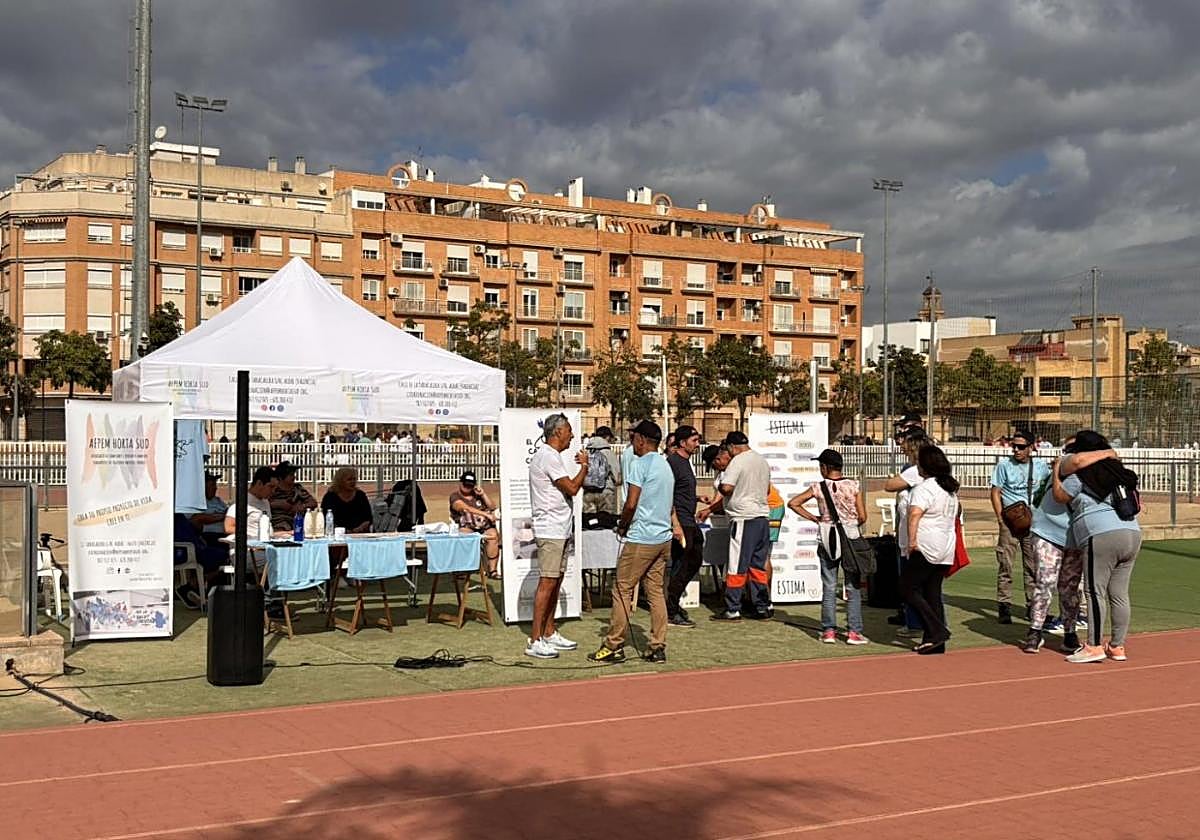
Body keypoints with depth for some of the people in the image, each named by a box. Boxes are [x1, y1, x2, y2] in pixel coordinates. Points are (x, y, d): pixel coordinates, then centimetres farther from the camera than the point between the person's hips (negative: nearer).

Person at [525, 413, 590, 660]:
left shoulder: (549, 455, 18)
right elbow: (572, 488, -17)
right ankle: (534, 641, -8)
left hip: (559, 530, 11)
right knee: (547, 583, -10)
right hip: (550, 530, -11)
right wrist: (584, 466, -5)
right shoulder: (548, 457, -15)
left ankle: (549, 633, 21)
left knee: (555, 583, 13)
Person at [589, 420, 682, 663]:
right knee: (656, 592, 10)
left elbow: (631, 504, -16)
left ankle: (614, 646, 1)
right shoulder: (666, 466, 15)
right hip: (664, 538, 8)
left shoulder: (640, 464, -12)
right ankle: (658, 648, 9)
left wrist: (622, 526, -2)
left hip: (641, 539, -8)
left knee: (622, 590, -1)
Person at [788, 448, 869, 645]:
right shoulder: (853, 486, -4)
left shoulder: (819, 487, -3)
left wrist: (813, 518, 4)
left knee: (829, 587, 7)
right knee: (853, 587, 5)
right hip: (851, 537, -1)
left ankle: (829, 631, 7)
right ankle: (854, 632, 4)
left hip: (828, 538, 1)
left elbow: (793, 503, -2)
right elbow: (862, 517, -6)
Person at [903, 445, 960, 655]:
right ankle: (936, 642, 9)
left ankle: (937, 631, -9)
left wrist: (912, 540, -26)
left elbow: (915, 515, -26)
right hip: (946, 549, 9)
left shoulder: (924, 488, -13)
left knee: (908, 588, -2)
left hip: (926, 549, -9)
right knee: (933, 593, 11)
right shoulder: (951, 488, 16)